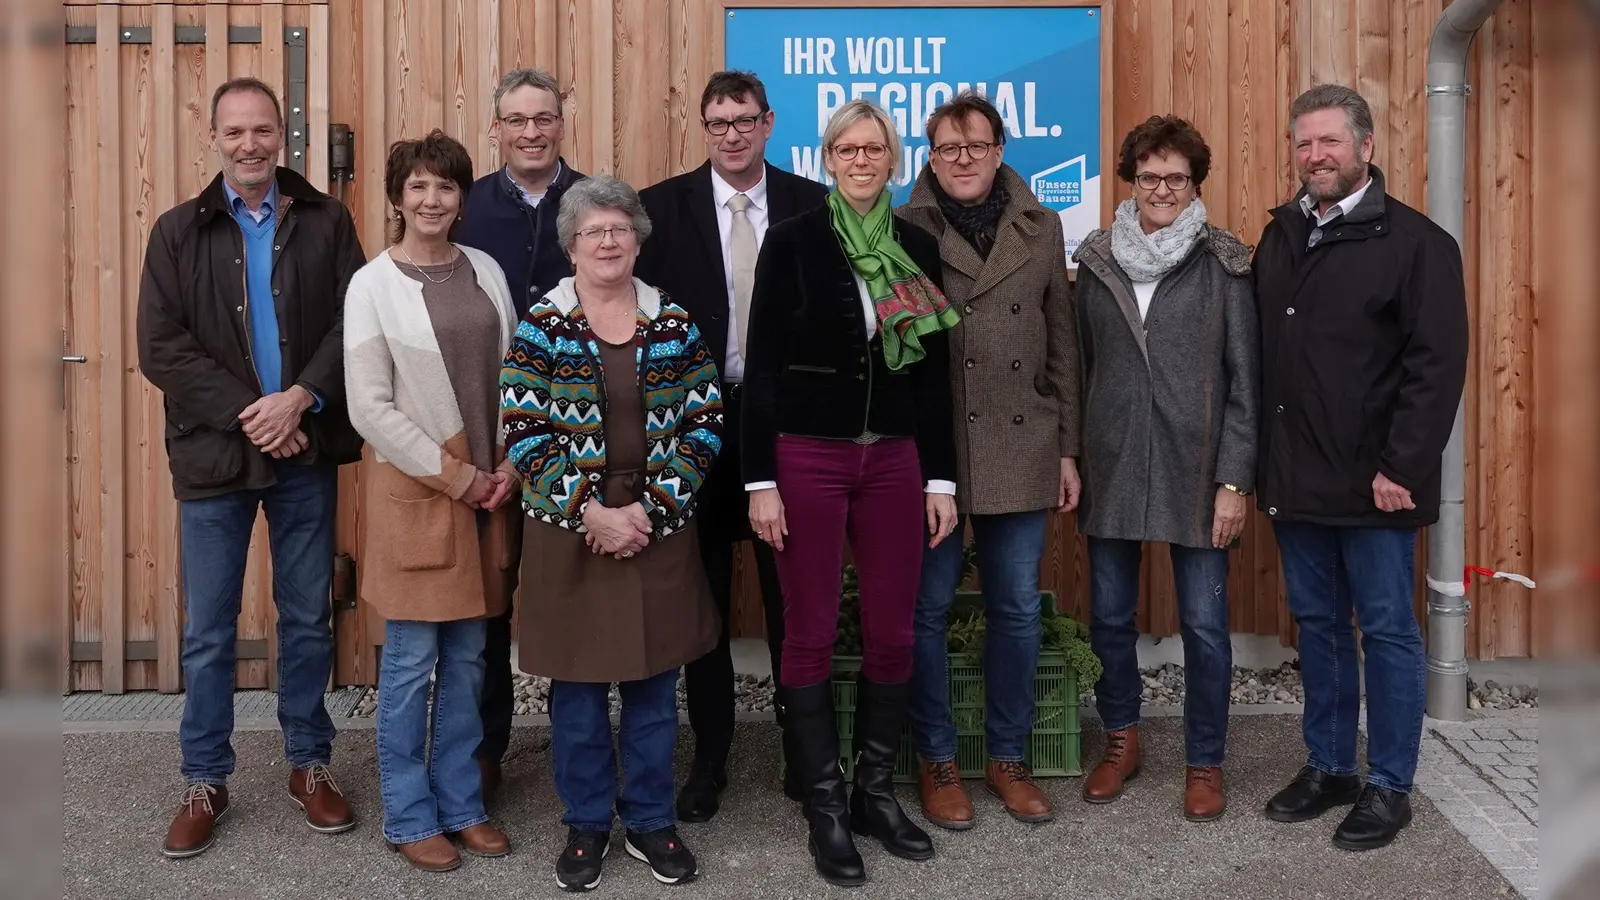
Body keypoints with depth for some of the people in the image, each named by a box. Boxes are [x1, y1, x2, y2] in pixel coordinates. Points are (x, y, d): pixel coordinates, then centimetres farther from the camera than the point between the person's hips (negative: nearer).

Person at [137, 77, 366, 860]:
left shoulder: (326, 222, 3)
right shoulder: (178, 232, 3)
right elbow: (161, 349, -4)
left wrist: (300, 399, -17)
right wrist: (249, 414, -14)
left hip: (307, 453, 0)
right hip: (214, 452, 0)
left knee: (308, 619, 10)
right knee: (207, 630, 8)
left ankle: (309, 764, 26)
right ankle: (204, 780, 23)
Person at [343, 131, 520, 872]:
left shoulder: (485, 271, 7)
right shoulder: (372, 284, -6)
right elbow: (368, 408, -10)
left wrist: (509, 466, -3)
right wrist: (453, 475, -11)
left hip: (487, 486, 4)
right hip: (413, 487, -4)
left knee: (467, 658, 11)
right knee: (411, 661, 2)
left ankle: (461, 804, 25)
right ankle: (408, 818, 18)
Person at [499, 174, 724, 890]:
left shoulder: (675, 324, 3)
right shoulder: (540, 327, -2)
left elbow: (703, 427, 0)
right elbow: (524, 435, -8)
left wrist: (649, 510, -10)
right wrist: (591, 512, -15)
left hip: (660, 530, 2)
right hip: (570, 534, -1)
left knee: (654, 683, 10)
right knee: (577, 685, 8)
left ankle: (651, 820, 26)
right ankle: (586, 824, 25)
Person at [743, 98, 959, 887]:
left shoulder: (919, 248, 6)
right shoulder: (791, 240, -4)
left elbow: (934, 371, 8)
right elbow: (761, 368, -6)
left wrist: (941, 477, 5)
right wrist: (760, 479, -10)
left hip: (894, 459, 3)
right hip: (807, 458, -3)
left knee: (892, 634, 8)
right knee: (811, 636, 5)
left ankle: (877, 791, 25)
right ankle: (826, 807, 18)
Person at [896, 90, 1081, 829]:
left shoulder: (1040, 229, 8)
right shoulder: (905, 230, 0)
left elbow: (1062, 346, 10)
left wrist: (1068, 449, 7)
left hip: (1020, 450, 3)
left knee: (1017, 610, 9)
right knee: (928, 608, 5)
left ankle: (1007, 757, 25)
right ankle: (936, 761, 21)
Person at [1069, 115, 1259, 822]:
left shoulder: (1222, 265, -2)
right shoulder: (1097, 260, 6)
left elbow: (1244, 379, -3)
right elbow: (1080, 366, 10)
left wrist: (1234, 479, -9)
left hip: (1195, 468, -2)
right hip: (1111, 467, 3)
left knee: (1204, 624, 4)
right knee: (1109, 617, 11)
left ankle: (1205, 762, 22)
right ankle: (1121, 741, 32)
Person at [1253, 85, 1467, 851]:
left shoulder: (1415, 241, -7)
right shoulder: (1279, 237, 11)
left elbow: (1437, 364, -13)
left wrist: (1401, 466, -19)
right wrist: (1262, 459, 7)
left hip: (1372, 481, -6)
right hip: (1294, 476, 6)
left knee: (1387, 632, 5)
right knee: (1317, 625, 15)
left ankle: (1389, 787, 18)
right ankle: (1327, 767, 28)